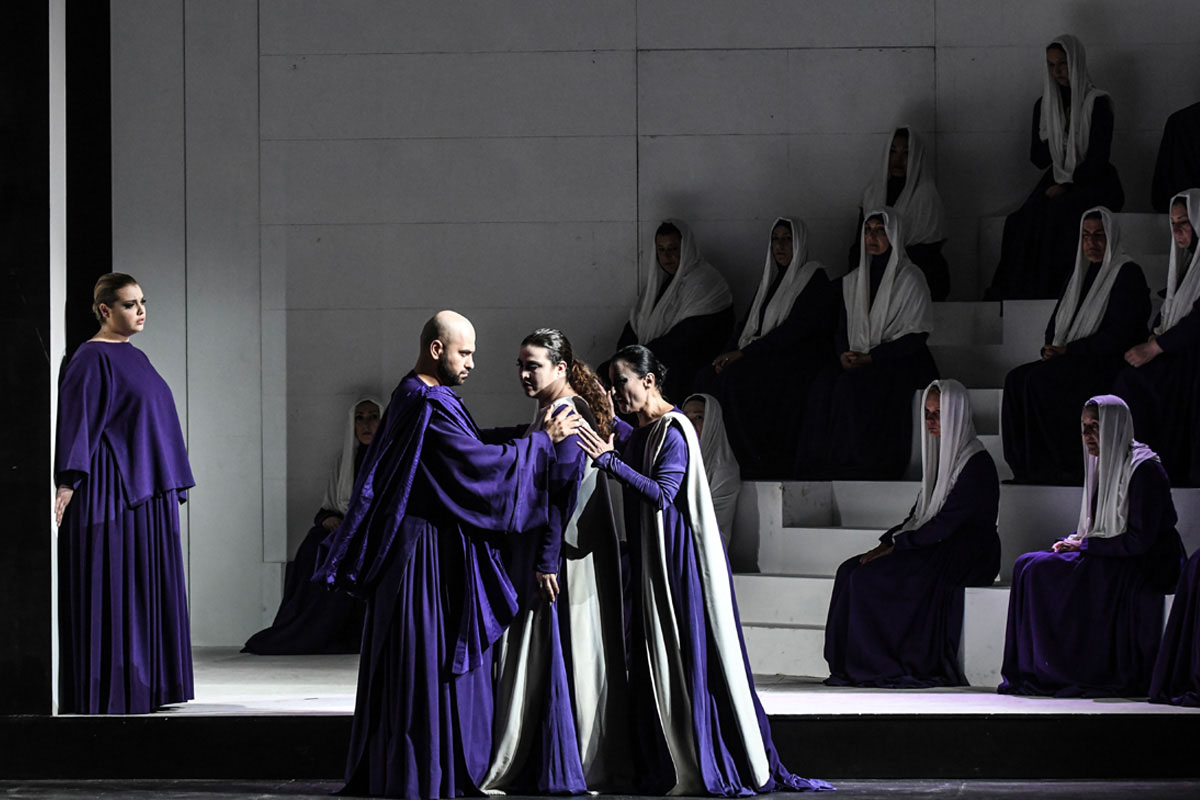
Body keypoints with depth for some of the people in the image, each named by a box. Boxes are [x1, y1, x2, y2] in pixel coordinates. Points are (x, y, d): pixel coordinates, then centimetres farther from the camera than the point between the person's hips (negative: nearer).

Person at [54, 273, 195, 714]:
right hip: (110, 491, -9)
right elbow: (77, 419, -18)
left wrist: (171, 485, 22)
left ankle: (144, 689, 13)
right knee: (108, 587, -7)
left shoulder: (136, 358, 17)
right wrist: (68, 481, -29)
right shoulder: (91, 359, -9)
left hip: (147, 493, 9)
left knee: (148, 587, 9)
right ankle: (103, 692, -5)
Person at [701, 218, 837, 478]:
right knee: (707, 378, -18)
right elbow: (748, 327, 18)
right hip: (768, 359, 7)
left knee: (737, 377, -31)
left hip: (801, 364, -7)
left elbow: (796, 329, -14)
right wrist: (730, 354, -5)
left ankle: (764, 462, -25)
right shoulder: (770, 281, 22)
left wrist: (744, 353, -18)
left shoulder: (815, 279, -3)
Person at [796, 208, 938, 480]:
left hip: (900, 363, -5)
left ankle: (861, 466, -31)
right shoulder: (853, 281, 18)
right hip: (858, 364, 5)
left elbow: (917, 335, -7)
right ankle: (829, 466, -28)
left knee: (854, 387, -34)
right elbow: (842, 330, 18)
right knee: (824, 386, -27)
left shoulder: (909, 279, 0)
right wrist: (845, 355, -6)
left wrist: (870, 358, -15)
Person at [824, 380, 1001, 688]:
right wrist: (888, 541, 2)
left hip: (967, 556, -9)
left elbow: (947, 522, -18)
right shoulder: (940, 454, 16)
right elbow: (921, 513, 18)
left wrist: (898, 545, -17)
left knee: (869, 577, -23)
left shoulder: (977, 463, -13)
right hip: (937, 550, 9)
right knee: (851, 570, -9)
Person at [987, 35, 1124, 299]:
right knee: (1022, 221, -26)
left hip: (1094, 183, -4)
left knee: (1055, 215, -33)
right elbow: (1037, 158, 11)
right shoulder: (1044, 105, 13)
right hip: (1057, 182, 4)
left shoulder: (1097, 103, -3)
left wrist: (1067, 186, -16)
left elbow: (1098, 158, -9)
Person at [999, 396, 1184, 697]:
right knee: (1028, 566, -9)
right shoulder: (1103, 465, 13)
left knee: (1040, 571, -22)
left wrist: (1084, 545, -14)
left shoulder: (1144, 470, -14)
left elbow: (1139, 540, -19)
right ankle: (1039, 673, -11)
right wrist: (1074, 540, 0)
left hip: (1146, 567, -9)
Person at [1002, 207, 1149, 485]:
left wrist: (1068, 351, -15)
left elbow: (1119, 335, -13)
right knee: (1017, 379, -19)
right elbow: (1055, 324, 21)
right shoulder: (1080, 276, 21)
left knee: (1040, 380, -30)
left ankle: (1064, 469, -23)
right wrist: (1050, 348, -3)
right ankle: (1025, 467, -23)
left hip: (1109, 367, -7)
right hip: (1074, 366, 7)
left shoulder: (1128, 274, -3)